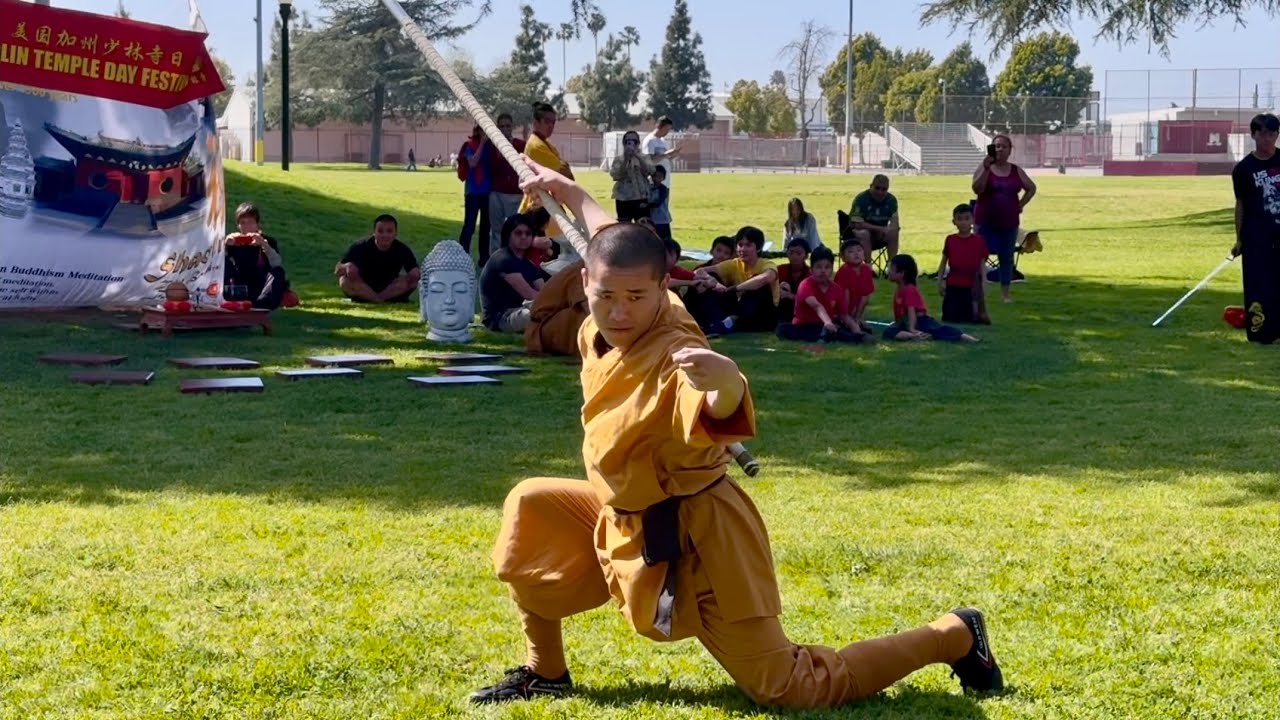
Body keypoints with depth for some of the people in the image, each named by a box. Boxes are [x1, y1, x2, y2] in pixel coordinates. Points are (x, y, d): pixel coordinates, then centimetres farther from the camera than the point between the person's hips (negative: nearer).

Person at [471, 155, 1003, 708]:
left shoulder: (675, 357, -31)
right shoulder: (608, 322, -8)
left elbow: (725, 414, -55)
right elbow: (614, 241, 16)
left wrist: (726, 383, -78)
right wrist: (569, 193, 30)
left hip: (693, 540, -9)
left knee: (788, 688, -2)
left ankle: (953, 636, 13)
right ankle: (546, 674, 23)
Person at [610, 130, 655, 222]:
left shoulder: (643, 158, 7)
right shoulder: (618, 159, 5)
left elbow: (649, 171, -12)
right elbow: (616, 175, -10)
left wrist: (638, 156, -20)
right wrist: (626, 159, -17)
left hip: (641, 199, 0)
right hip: (623, 199, 0)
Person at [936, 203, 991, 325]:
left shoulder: (979, 241, 0)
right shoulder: (950, 240, 3)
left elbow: (982, 265, 3)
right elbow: (943, 262, 9)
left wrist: (982, 285, -1)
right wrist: (940, 281, 3)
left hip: (972, 287, -1)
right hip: (953, 286, 1)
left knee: (971, 318, -1)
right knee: (951, 318, -2)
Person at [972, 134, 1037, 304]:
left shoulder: (1016, 171, 6)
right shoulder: (983, 168, -3)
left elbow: (1031, 188, 19)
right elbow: (977, 189, -18)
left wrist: (1021, 204, 8)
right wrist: (986, 168, -26)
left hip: (1009, 222, 3)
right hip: (986, 222, -3)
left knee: (1007, 257, 8)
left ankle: (1005, 292, 17)